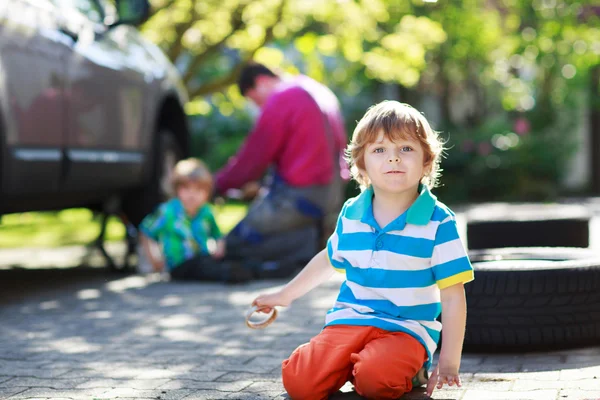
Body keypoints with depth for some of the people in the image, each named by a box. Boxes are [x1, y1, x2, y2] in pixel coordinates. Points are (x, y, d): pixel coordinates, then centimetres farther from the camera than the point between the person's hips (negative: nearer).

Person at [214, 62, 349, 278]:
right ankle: (316, 231, 4)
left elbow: (253, 158, -10)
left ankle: (305, 242, -17)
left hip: (299, 195, -9)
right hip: (332, 194, 9)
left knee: (234, 243, -1)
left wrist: (219, 184, 6)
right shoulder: (320, 92, 15)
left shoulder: (280, 101, -12)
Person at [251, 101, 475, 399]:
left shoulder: (439, 223, -7)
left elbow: (453, 297, -6)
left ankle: (408, 369, -1)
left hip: (406, 329, -3)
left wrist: (449, 364, -10)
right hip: (349, 321, 4)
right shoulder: (350, 215, 6)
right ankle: (349, 365, 10)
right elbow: (329, 260, 26)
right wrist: (285, 295, 32)